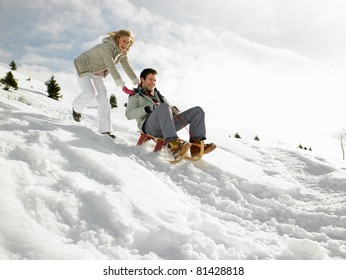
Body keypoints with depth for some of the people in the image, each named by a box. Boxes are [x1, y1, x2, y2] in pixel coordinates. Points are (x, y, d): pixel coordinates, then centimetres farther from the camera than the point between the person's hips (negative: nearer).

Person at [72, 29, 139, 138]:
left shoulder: (122, 53, -5)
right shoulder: (107, 47, -31)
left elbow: (127, 67, 6)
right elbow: (110, 65, -44)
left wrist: (136, 80, 1)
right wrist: (118, 80, -55)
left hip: (97, 74, 8)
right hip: (84, 68, -7)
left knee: (103, 99, -4)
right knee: (90, 92, -28)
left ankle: (105, 129, -4)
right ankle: (76, 108, 5)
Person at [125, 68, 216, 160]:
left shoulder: (158, 94, 37)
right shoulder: (135, 95, 20)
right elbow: (129, 114, 2)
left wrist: (174, 110, 4)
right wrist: (148, 108, -12)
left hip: (168, 125, 6)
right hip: (149, 126, -6)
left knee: (198, 110, -7)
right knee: (164, 107, -38)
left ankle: (196, 145, -28)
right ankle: (174, 145, -53)